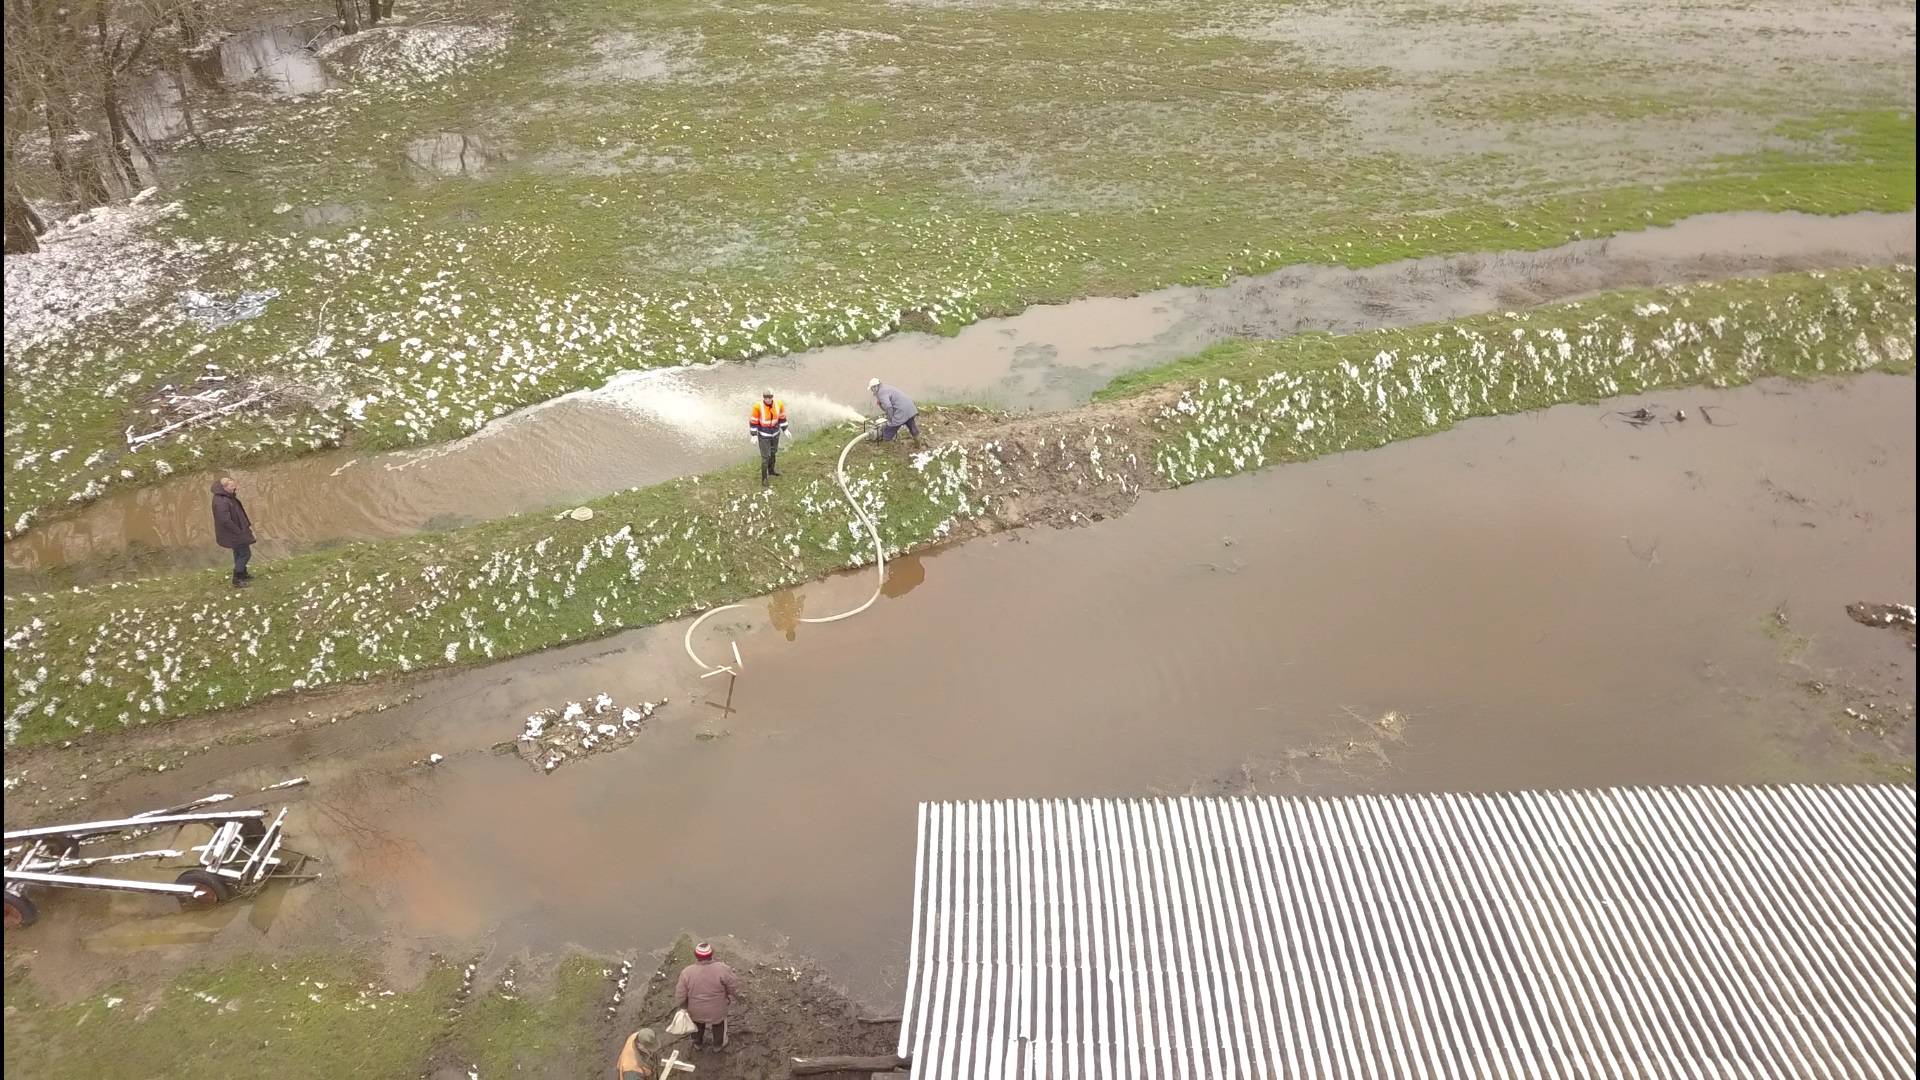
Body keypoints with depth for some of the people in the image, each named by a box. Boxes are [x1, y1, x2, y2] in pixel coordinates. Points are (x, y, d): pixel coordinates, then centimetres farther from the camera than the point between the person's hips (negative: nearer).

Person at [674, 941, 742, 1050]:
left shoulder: (687, 973, -24)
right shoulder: (722, 970, -28)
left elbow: (680, 996, -14)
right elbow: (734, 986, -17)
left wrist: (685, 1006, 6)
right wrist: (729, 998, 2)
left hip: (695, 1010, 1)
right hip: (717, 1010, -1)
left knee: (698, 1025, 32)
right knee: (718, 1025, 29)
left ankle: (698, 1042, 55)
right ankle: (718, 1044, 51)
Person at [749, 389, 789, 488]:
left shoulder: (779, 403, -17)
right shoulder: (758, 406, -27)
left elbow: (782, 416, 1)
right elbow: (753, 421, -15)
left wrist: (785, 429, 4)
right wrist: (754, 435, -14)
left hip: (775, 433, 4)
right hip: (763, 435, -4)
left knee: (773, 452, 24)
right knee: (765, 456, -2)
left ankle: (771, 470, 49)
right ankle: (764, 479, 14)